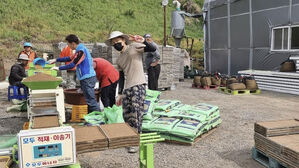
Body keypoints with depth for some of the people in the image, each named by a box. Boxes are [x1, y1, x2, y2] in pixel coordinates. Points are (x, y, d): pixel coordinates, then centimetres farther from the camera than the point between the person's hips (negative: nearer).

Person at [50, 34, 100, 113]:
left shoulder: (81, 51, -16)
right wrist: (56, 60, 26)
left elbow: (72, 65, -18)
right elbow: (70, 58, 26)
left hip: (87, 78, -10)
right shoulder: (79, 49, 16)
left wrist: (59, 68, -9)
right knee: (89, 100, 13)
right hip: (87, 77, 10)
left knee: (91, 100, -9)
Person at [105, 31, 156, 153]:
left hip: (138, 86, -7)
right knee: (126, 115, 9)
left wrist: (143, 41, -26)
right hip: (127, 88, 7)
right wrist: (120, 94, 18)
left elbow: (152, 49, -9)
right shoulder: (119, 60, 21)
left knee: (136, 114, -8)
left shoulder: (133, 47, 2)